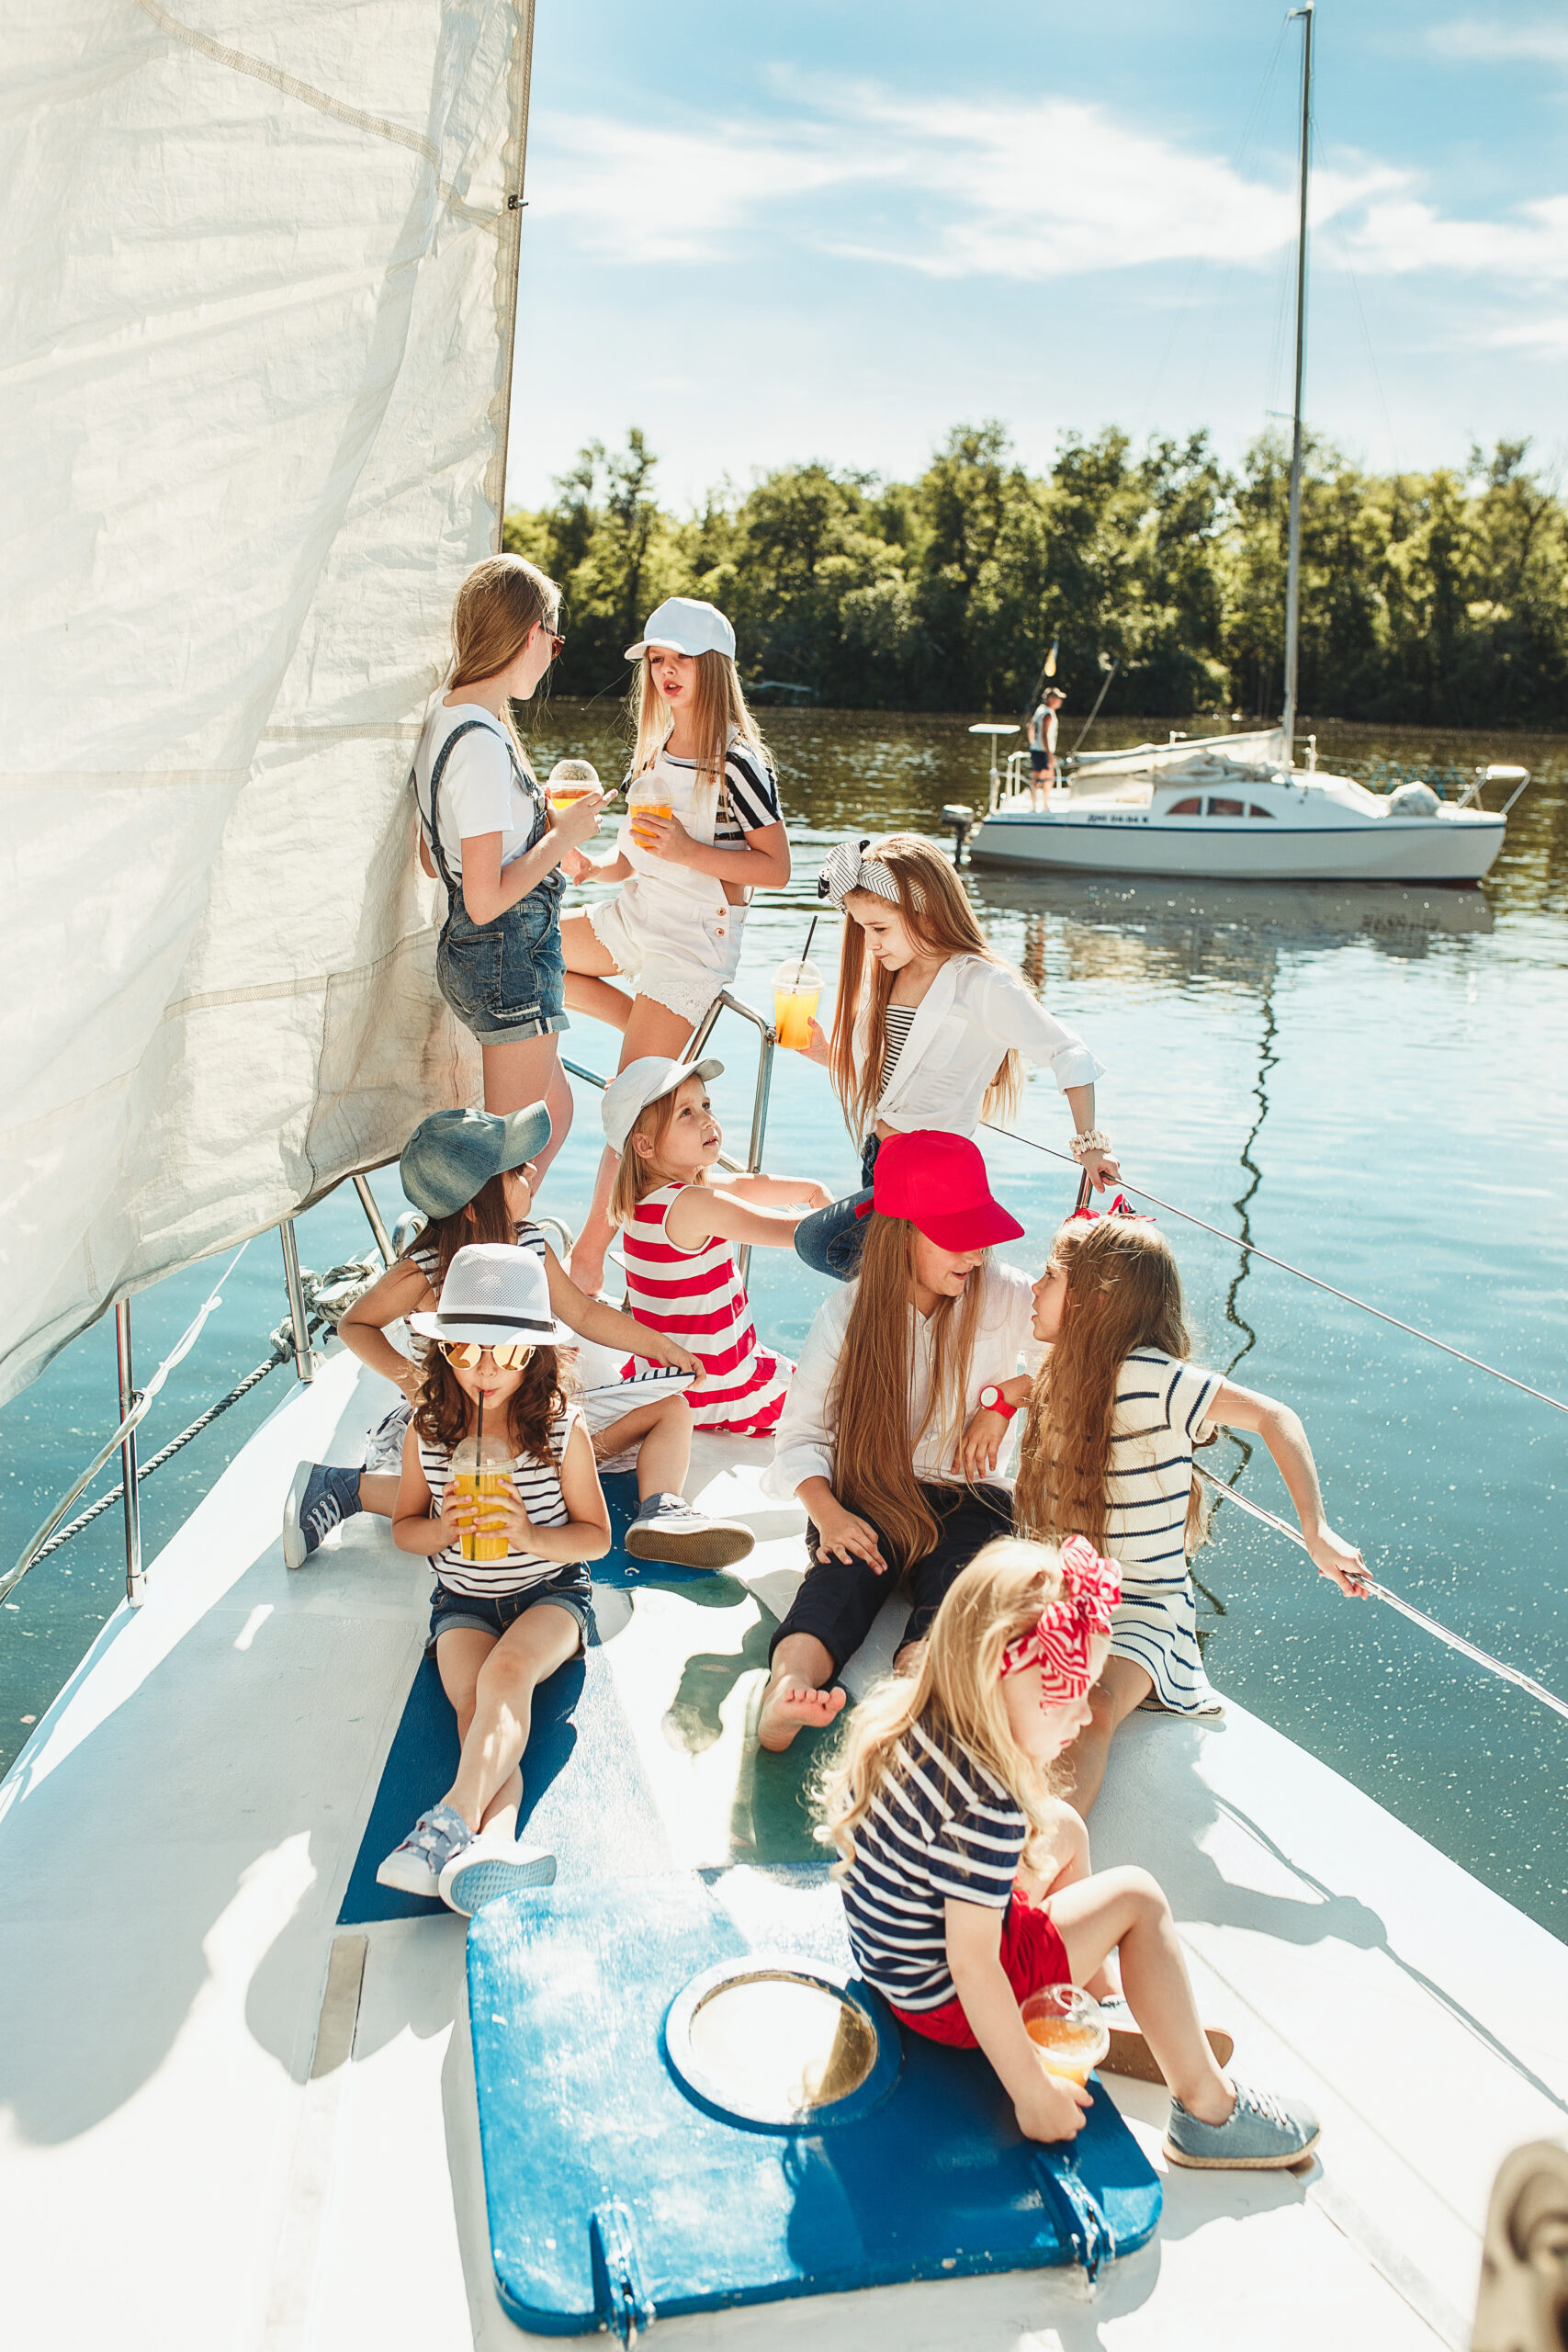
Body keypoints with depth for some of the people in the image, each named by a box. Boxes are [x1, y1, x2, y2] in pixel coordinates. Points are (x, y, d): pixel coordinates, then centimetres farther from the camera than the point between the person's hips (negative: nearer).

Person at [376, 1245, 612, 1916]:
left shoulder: (563, 1430, -10)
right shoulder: (427, 1434, -4)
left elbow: (596, 1535, -2)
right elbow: (403, 1528, 10)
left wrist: (531, 1536, -22)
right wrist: (445, 1526, -15)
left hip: (552, 1592, -2)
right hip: (462, 1601, 2)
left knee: (507, 1670, -34)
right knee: (474, 1700, -27)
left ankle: (449, 1825, -49)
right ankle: (496, 1839, -50)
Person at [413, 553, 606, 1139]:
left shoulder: (442, 717, 8)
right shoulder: (482, 744, -23)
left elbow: (432, 859, 15)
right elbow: (486, 899, -24)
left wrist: (544, 834, 16)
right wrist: (562, 835, -12)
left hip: (468, 954, 10)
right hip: (508, 959, -10)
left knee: (554, 1111, 23)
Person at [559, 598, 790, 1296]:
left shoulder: (737, 763, -13)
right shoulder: (654, 753, 10)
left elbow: (776, 868, -15)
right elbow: (637, 859, 14)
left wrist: (690, 851, -25)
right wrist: (588, 867, -7)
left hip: (695, 939, -8)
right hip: (635, 915, 9)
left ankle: (589, 1256, 4)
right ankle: (655, 1033, 9)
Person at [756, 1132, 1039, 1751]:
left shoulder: (1006, 1298, 1)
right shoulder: (847, 1313, -2)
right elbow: (802, 1431, -3)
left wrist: (1004, 1398, -15)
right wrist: (827, 1513, -20)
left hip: (966, 1497, 0)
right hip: (868, 1495, 0)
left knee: (955, 1579, -32)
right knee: (844, 1567, -32)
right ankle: (789, 1683, -59)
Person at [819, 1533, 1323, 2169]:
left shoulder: (898, 1707, -9)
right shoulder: (986, 1808, -34)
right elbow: (972, 1970, -28)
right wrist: (1033, 2095, -18)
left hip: (889, 1951, 9)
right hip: (946, 2002, -9)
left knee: (1061, 1831, 18)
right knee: (1137, 1898, -4)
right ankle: (1206, 2110, 7)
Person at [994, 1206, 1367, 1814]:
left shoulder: (1144, 1376, -19)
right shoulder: (1067, 1376, 6)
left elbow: (1273, 1416, -21)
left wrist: (1315, 1531, -29)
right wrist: (1002, 1401, 13)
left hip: (1141, 1607, -7)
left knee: (1089, 1712, -36)